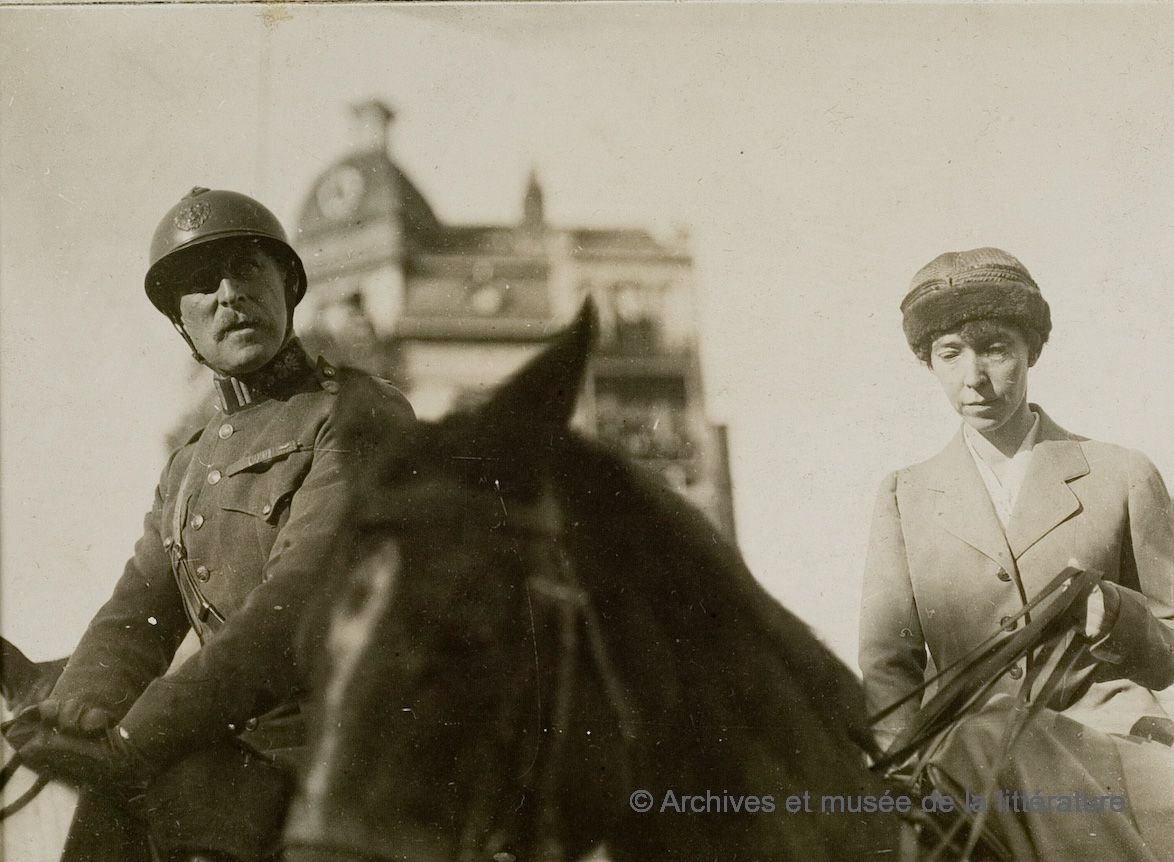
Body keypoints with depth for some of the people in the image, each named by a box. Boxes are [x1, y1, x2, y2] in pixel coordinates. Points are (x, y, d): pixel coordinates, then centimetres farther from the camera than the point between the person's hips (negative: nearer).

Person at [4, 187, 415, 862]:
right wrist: (76, 719, -14)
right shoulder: (190, 467, 21)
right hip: (237, 743, 8)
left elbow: (289, 614, -17)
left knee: (110, 808, -29)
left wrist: (130, 745, -24)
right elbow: (135, 617, 10)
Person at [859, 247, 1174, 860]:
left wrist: (1111, 613, -11)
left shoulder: (1122, 477, 12)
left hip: (1106, 731, 0)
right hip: (965, 738, 0)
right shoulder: (904, 499, 16)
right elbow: (888, 670, 9)